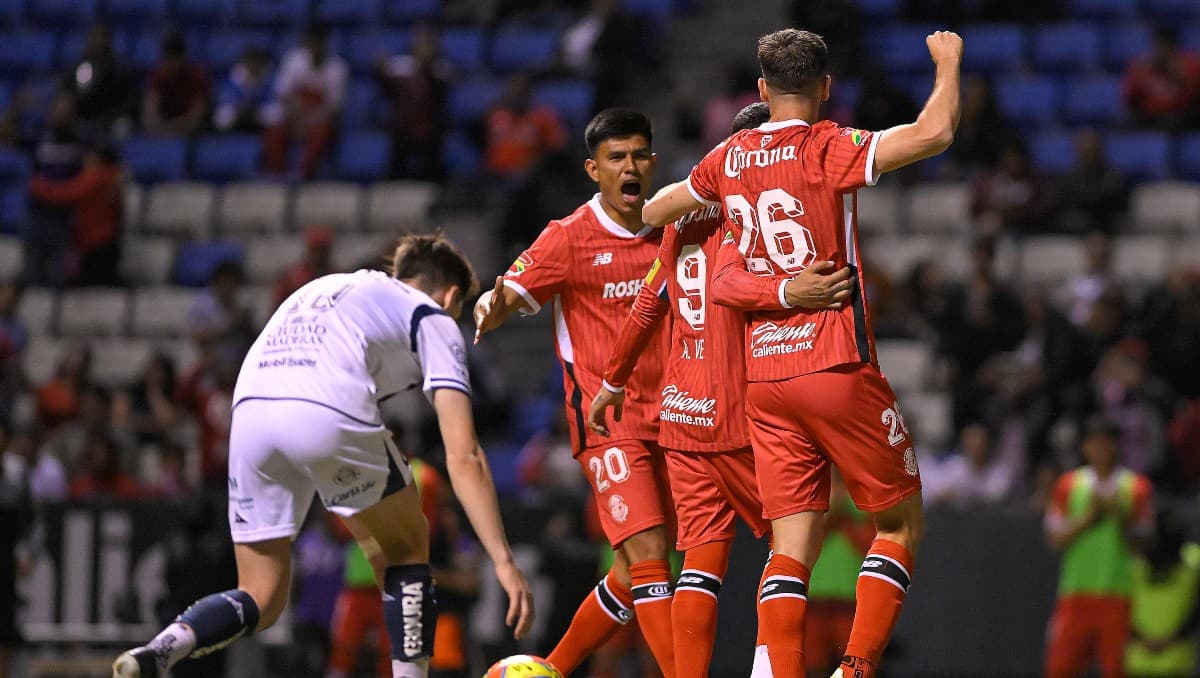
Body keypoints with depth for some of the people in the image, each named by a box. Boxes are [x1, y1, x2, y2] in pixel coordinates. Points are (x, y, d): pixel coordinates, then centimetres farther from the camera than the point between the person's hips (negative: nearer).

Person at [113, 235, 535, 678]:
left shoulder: (322, 289, 39)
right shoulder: (433, 318, 21)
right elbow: (464, 457, 10)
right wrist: (504, 562, 7)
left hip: (248, 411, 5)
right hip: (330, 414, -5)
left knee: (260, 601, 14)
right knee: (407, 555, 20)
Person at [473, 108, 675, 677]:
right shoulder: (569, 238, -5)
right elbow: (499, 301, -8)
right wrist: (491, 310, -32)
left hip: (666, 418, 6)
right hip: (606, 422, -6)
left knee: (635, 575, 8)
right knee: (647, 556, -18)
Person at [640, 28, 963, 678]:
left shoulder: (728, 160, 10)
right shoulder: (829, 149, -8)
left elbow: (651, 212, 27)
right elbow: (934, 133, -20)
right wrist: (947, 61, -1)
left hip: (764, 376, 5)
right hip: (836, 367, -5)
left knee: (792, 547, 4)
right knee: (901, 522, 8)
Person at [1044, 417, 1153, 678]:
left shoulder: (1136, 487, 4)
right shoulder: (1068, 485, 8)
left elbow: (1141, 545, 2)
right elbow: (1056, 539, 3)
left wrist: (1121, 518, -14)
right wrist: (1090, 516, -9)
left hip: (1119, 594, -1)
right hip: (1076, 592, 1)